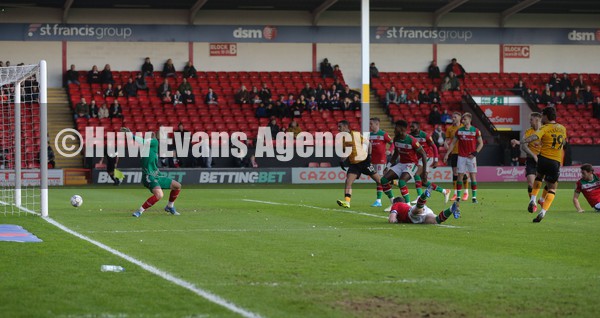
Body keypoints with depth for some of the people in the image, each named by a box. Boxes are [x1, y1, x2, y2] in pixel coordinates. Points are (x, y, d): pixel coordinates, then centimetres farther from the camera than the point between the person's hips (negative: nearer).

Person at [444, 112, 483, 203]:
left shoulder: (475, 131, -1)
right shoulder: (459, 131, 5)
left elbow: (481, 143, 2)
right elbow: (453, 143, 10)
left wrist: (475, 153, -10)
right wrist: (447, 154, 5)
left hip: (471, 157, -2)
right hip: (461, 157, 2)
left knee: (473, 176, -4)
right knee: (460, 176, 0)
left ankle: (474, 197, 0)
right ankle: (458, 196, 4)